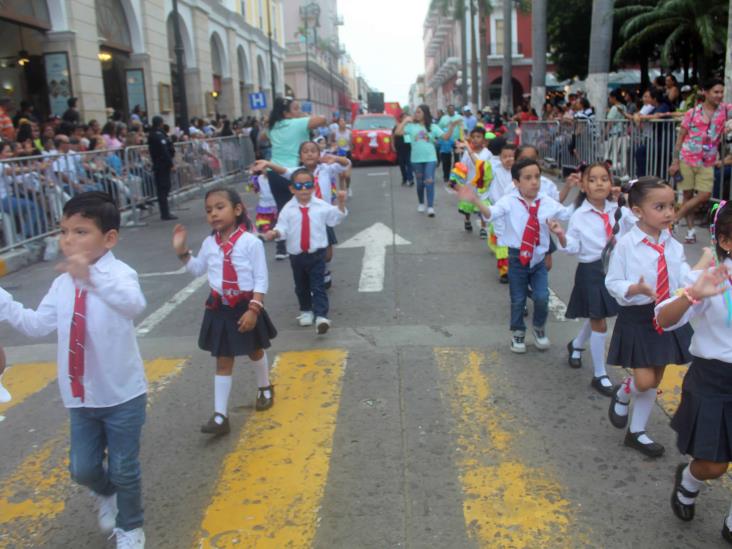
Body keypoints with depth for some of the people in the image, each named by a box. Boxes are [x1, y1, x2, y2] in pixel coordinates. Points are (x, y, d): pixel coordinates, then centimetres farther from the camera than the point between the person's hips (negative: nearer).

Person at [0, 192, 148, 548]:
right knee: (82, 469, 15)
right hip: (80, 396, 6)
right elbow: (37, 325, 5)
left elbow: (134, 305, -42)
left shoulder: (119, 273, -20)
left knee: (123, 469, 8)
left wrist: (93, 276, -57)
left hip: (122, 394, -5)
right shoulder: (62, 284, 2)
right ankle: (105, 494, 50)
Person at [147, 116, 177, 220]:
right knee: (164, 188, -8)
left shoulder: (151, 135, 15)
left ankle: (165, 213, 15)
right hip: (163, 165, -9)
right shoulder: (159, 135, -14)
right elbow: (164, 151, -19)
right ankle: (165, 214, -8)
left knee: (161, 189, 11)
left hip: (157, 165, 9)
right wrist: (171, 164, -16)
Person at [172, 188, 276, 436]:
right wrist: (182, 251, 4)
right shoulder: (209, 243, 0)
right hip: (219, 308, 4)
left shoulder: (251, 242, -17)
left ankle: (265, 388, 48)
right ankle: (220, 416, 10)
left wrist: (253, 309, -22)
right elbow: (197, 269, 18)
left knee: (255, 351, 21)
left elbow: (261, 279, -16)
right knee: (223, 361, 6)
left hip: (245, 306, -3)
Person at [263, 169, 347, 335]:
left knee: (318, 286, -8)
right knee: (301, 286, 17)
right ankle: (306, 311, 37)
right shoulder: (288, 209, -5)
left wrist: (340, 203, -9)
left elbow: (335, 218, 3)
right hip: (296, 255, 2)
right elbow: (282, 227, -6)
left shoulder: (321, 206, -2)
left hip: (316, 253, -1)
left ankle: (321, 316, -12)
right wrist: (275, 232, -26)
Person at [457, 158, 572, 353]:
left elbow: (569, 214, 6)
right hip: (517, 258, -2)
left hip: (539, 258, 2)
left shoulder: (548, 202, -2)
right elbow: (491, 214, -29)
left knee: (542, 298, -7)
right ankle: (518, 333, 35)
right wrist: (475, 200, -45)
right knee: (518, 300, 10)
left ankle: (539, 329, 24)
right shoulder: (509, 201, -13)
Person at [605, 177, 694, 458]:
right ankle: (622, 393, 30)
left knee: (655, 380, 14)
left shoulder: (674, 246, 0)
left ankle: (637, 432, 31)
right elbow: (613, 283, -12)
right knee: (645, 380, -8)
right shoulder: (625, 245, -15)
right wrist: (637, 289, -29)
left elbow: (684, 280, -3)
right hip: (637, 318, -5)